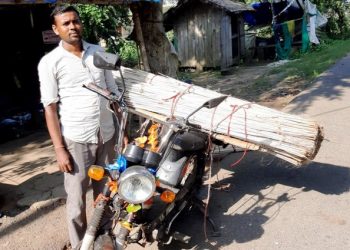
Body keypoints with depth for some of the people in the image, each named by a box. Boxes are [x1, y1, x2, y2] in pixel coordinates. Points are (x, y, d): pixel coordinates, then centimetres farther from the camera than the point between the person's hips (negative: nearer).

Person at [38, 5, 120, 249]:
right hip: (76, 139, -4)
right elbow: (50, 108, -6)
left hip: (107, 135, 4)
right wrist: (59, 149, -10)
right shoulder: (50, 62, -5)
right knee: (77, 198, 4)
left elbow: (113, 92, 11)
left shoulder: (98, 51, 6)